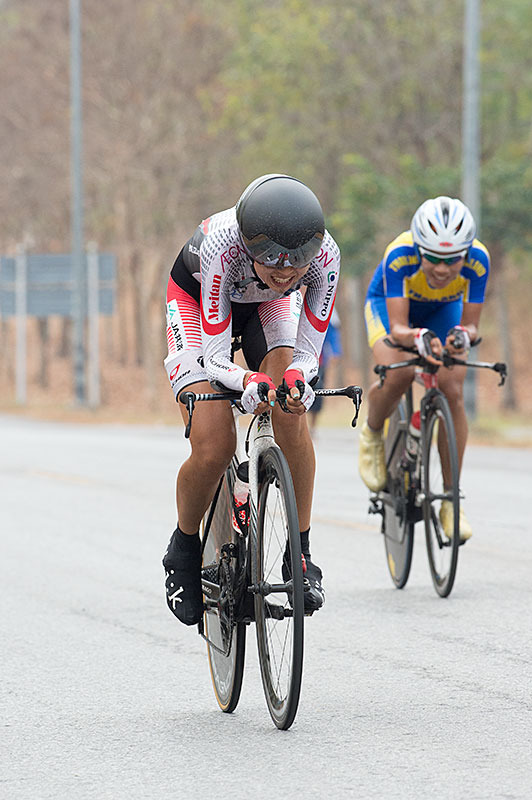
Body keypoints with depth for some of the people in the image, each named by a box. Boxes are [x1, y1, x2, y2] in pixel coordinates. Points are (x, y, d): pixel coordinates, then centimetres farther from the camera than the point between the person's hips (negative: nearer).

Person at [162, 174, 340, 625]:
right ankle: (184, 550, 10)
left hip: (269, 304, 2)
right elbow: (214, 355, -35)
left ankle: (301, 553, -12)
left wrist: (296, 378, -49)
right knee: (214, 447, -17)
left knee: (291, 415, -25)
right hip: (196, 297, -2)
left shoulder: (325, 254, -35)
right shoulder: (223, 245, -41)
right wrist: (247, 381, -56)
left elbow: (308, 353, -26)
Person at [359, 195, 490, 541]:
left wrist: (463, 336, -52)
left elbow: (471, 324, -29)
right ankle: (373, 434, 4)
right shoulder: (401, 256, -40)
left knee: (453, 393, -17)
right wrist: (419, 338, -61)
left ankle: (450, 499, -7)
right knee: (397, 376, -30)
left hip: (443, 311, 2)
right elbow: (397, 327, -39)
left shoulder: (477, 260, -35)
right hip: (389, 304, -2)